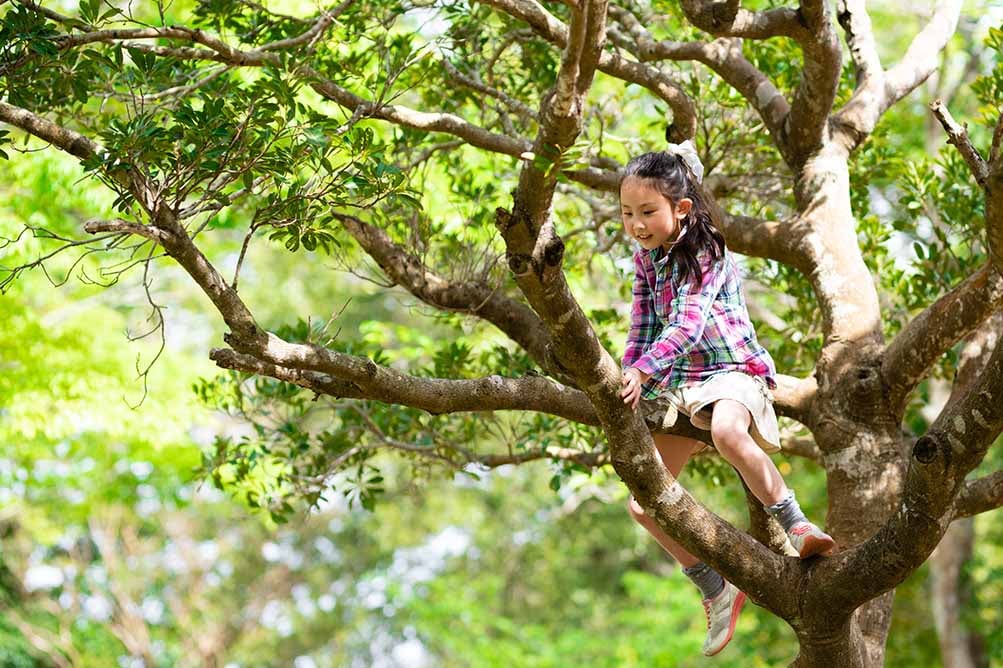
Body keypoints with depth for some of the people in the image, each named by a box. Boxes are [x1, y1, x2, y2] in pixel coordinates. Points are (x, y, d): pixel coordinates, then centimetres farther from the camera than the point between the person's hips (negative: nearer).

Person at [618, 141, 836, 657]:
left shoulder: (706, 253, -14)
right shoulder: (645, 259, 7)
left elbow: (687, 324, -27)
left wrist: (643, 371, -37)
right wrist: (628, 382, 5)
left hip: (730, 372, -7)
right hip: (677, 387, 7)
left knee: (729, 432, -43)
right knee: (643, 505, 0)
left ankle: (796, 527, -26)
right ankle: (718, 593, 13)